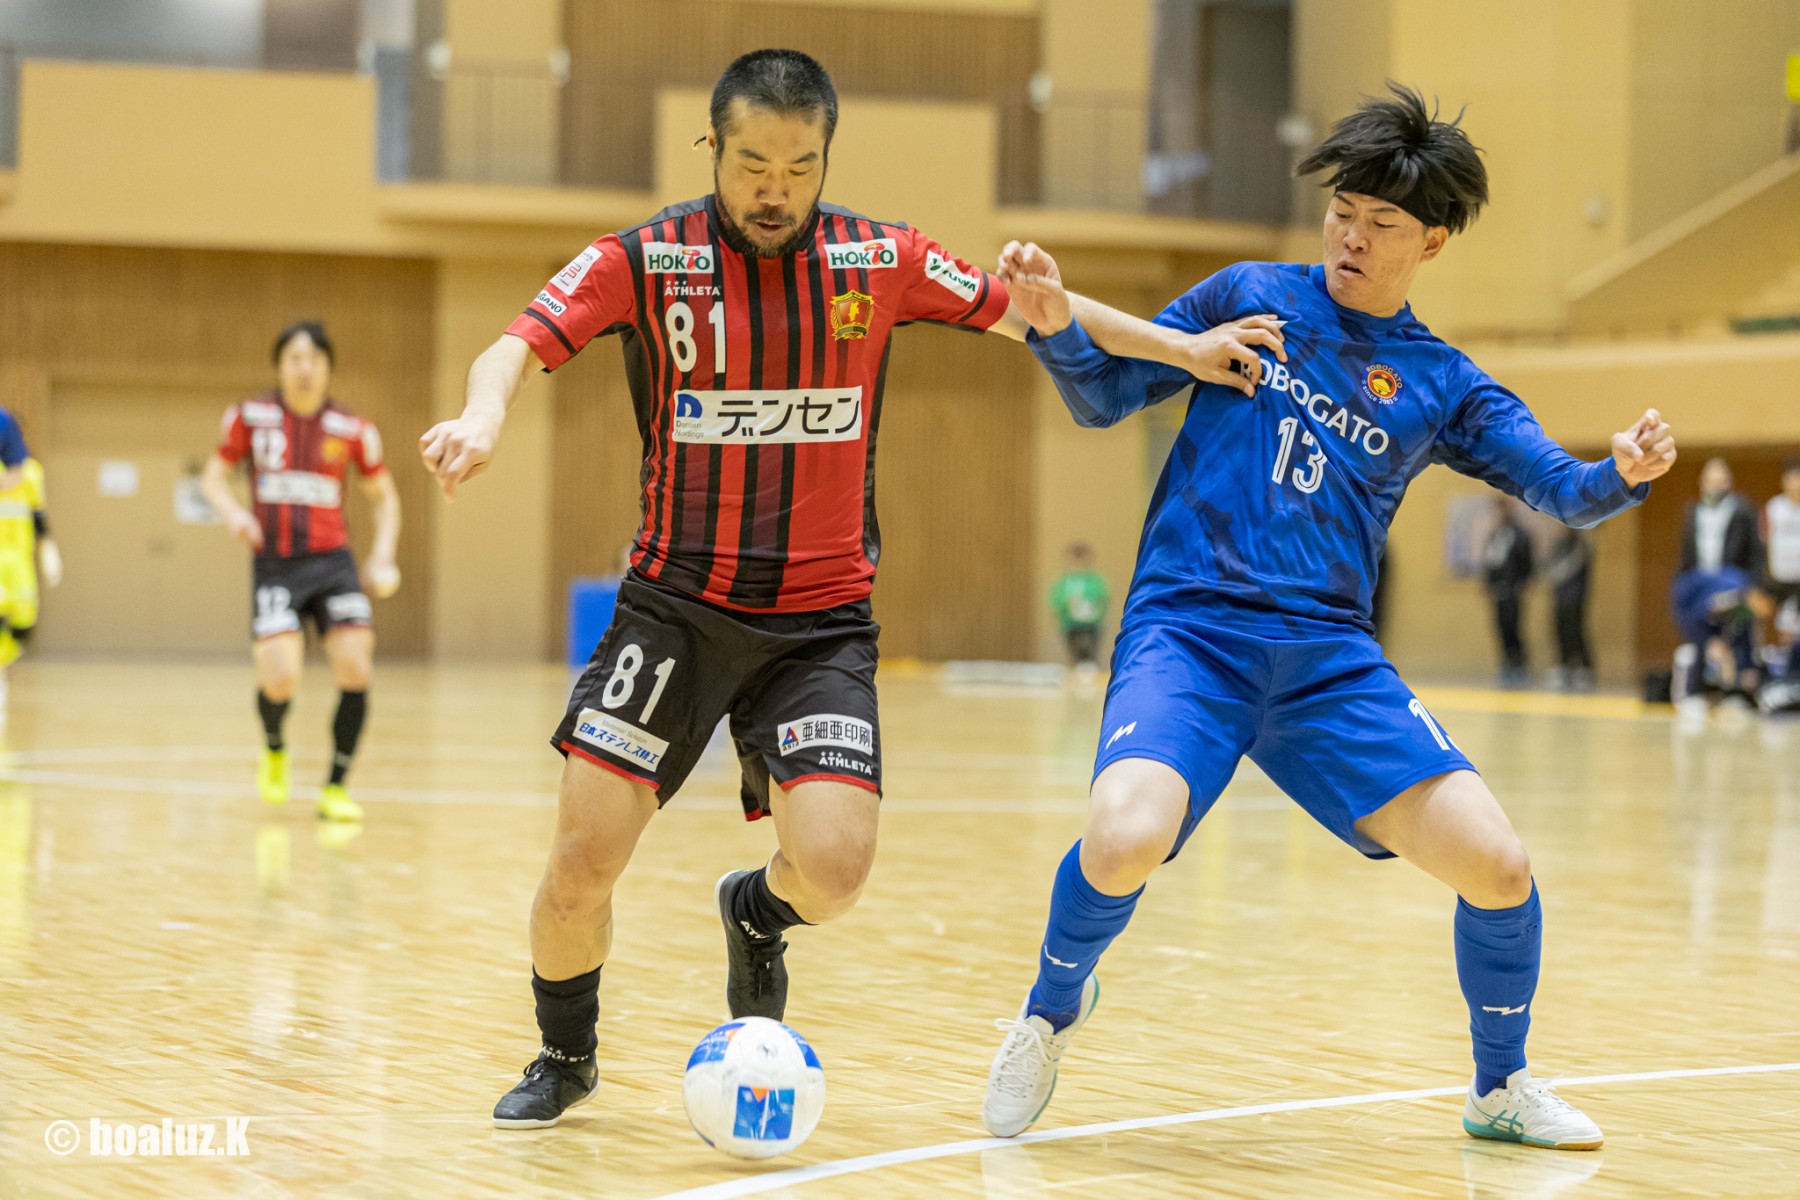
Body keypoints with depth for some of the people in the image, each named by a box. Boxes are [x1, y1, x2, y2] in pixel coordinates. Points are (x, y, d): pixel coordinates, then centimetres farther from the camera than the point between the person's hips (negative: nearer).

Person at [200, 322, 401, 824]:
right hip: (274, 565, -1)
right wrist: (233, 513, -10)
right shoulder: (251, 417, 0)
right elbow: (214, 476, 11)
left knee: (355, 670, -13)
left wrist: (382, 556, 3)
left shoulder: (352, 430, 2)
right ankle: (274, 749, 20)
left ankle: (336, 787, 4)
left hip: (332, 561, 1)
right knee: (279, 678, -16)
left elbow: (384, 496, 15)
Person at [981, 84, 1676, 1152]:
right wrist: (1056, 319, -8)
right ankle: (1055, 1005, 3)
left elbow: (1562, 488, 1)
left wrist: (1625, 473, -22)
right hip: (1187, 626, -2)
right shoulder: (1251, 296, 9)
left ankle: (1501, 1088, 19)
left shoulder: (1442, 385, 11)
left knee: (1499, 867, -10)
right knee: (1125, 842, -31)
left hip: (1330, 657, 2)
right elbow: (1105, 395, 13)